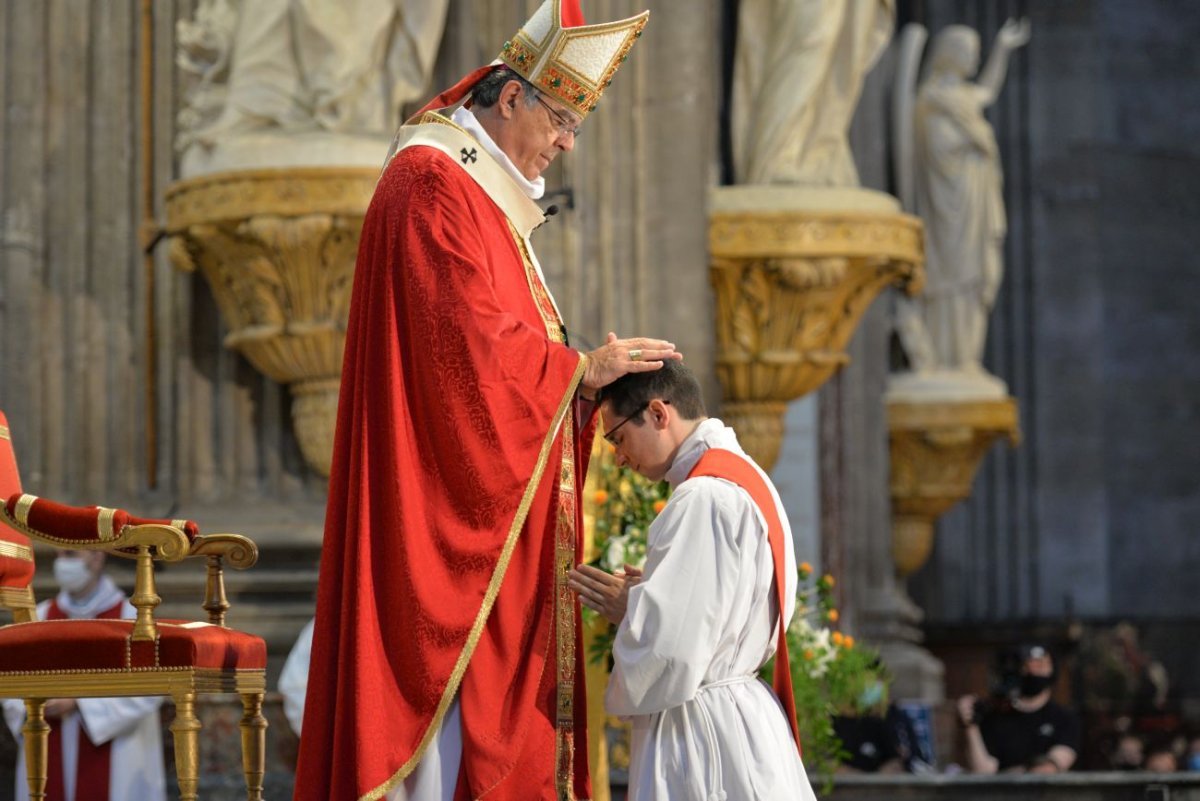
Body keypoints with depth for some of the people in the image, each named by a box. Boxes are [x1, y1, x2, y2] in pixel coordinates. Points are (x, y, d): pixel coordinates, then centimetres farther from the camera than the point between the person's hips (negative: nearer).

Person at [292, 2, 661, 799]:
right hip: (449, 497, -10)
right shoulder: (432, 184, -12)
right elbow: (474, 344, -20)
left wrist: (591, 372, 4)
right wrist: (580, 368, -9)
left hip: (500, 504, 10)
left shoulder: (485, 193, 20)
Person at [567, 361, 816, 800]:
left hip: (703, 734, -10)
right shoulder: (745, 479, 14)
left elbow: (673, 644, -23)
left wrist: (626, 608, -4)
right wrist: (642, 597, 11)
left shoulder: (705, 498, -18)